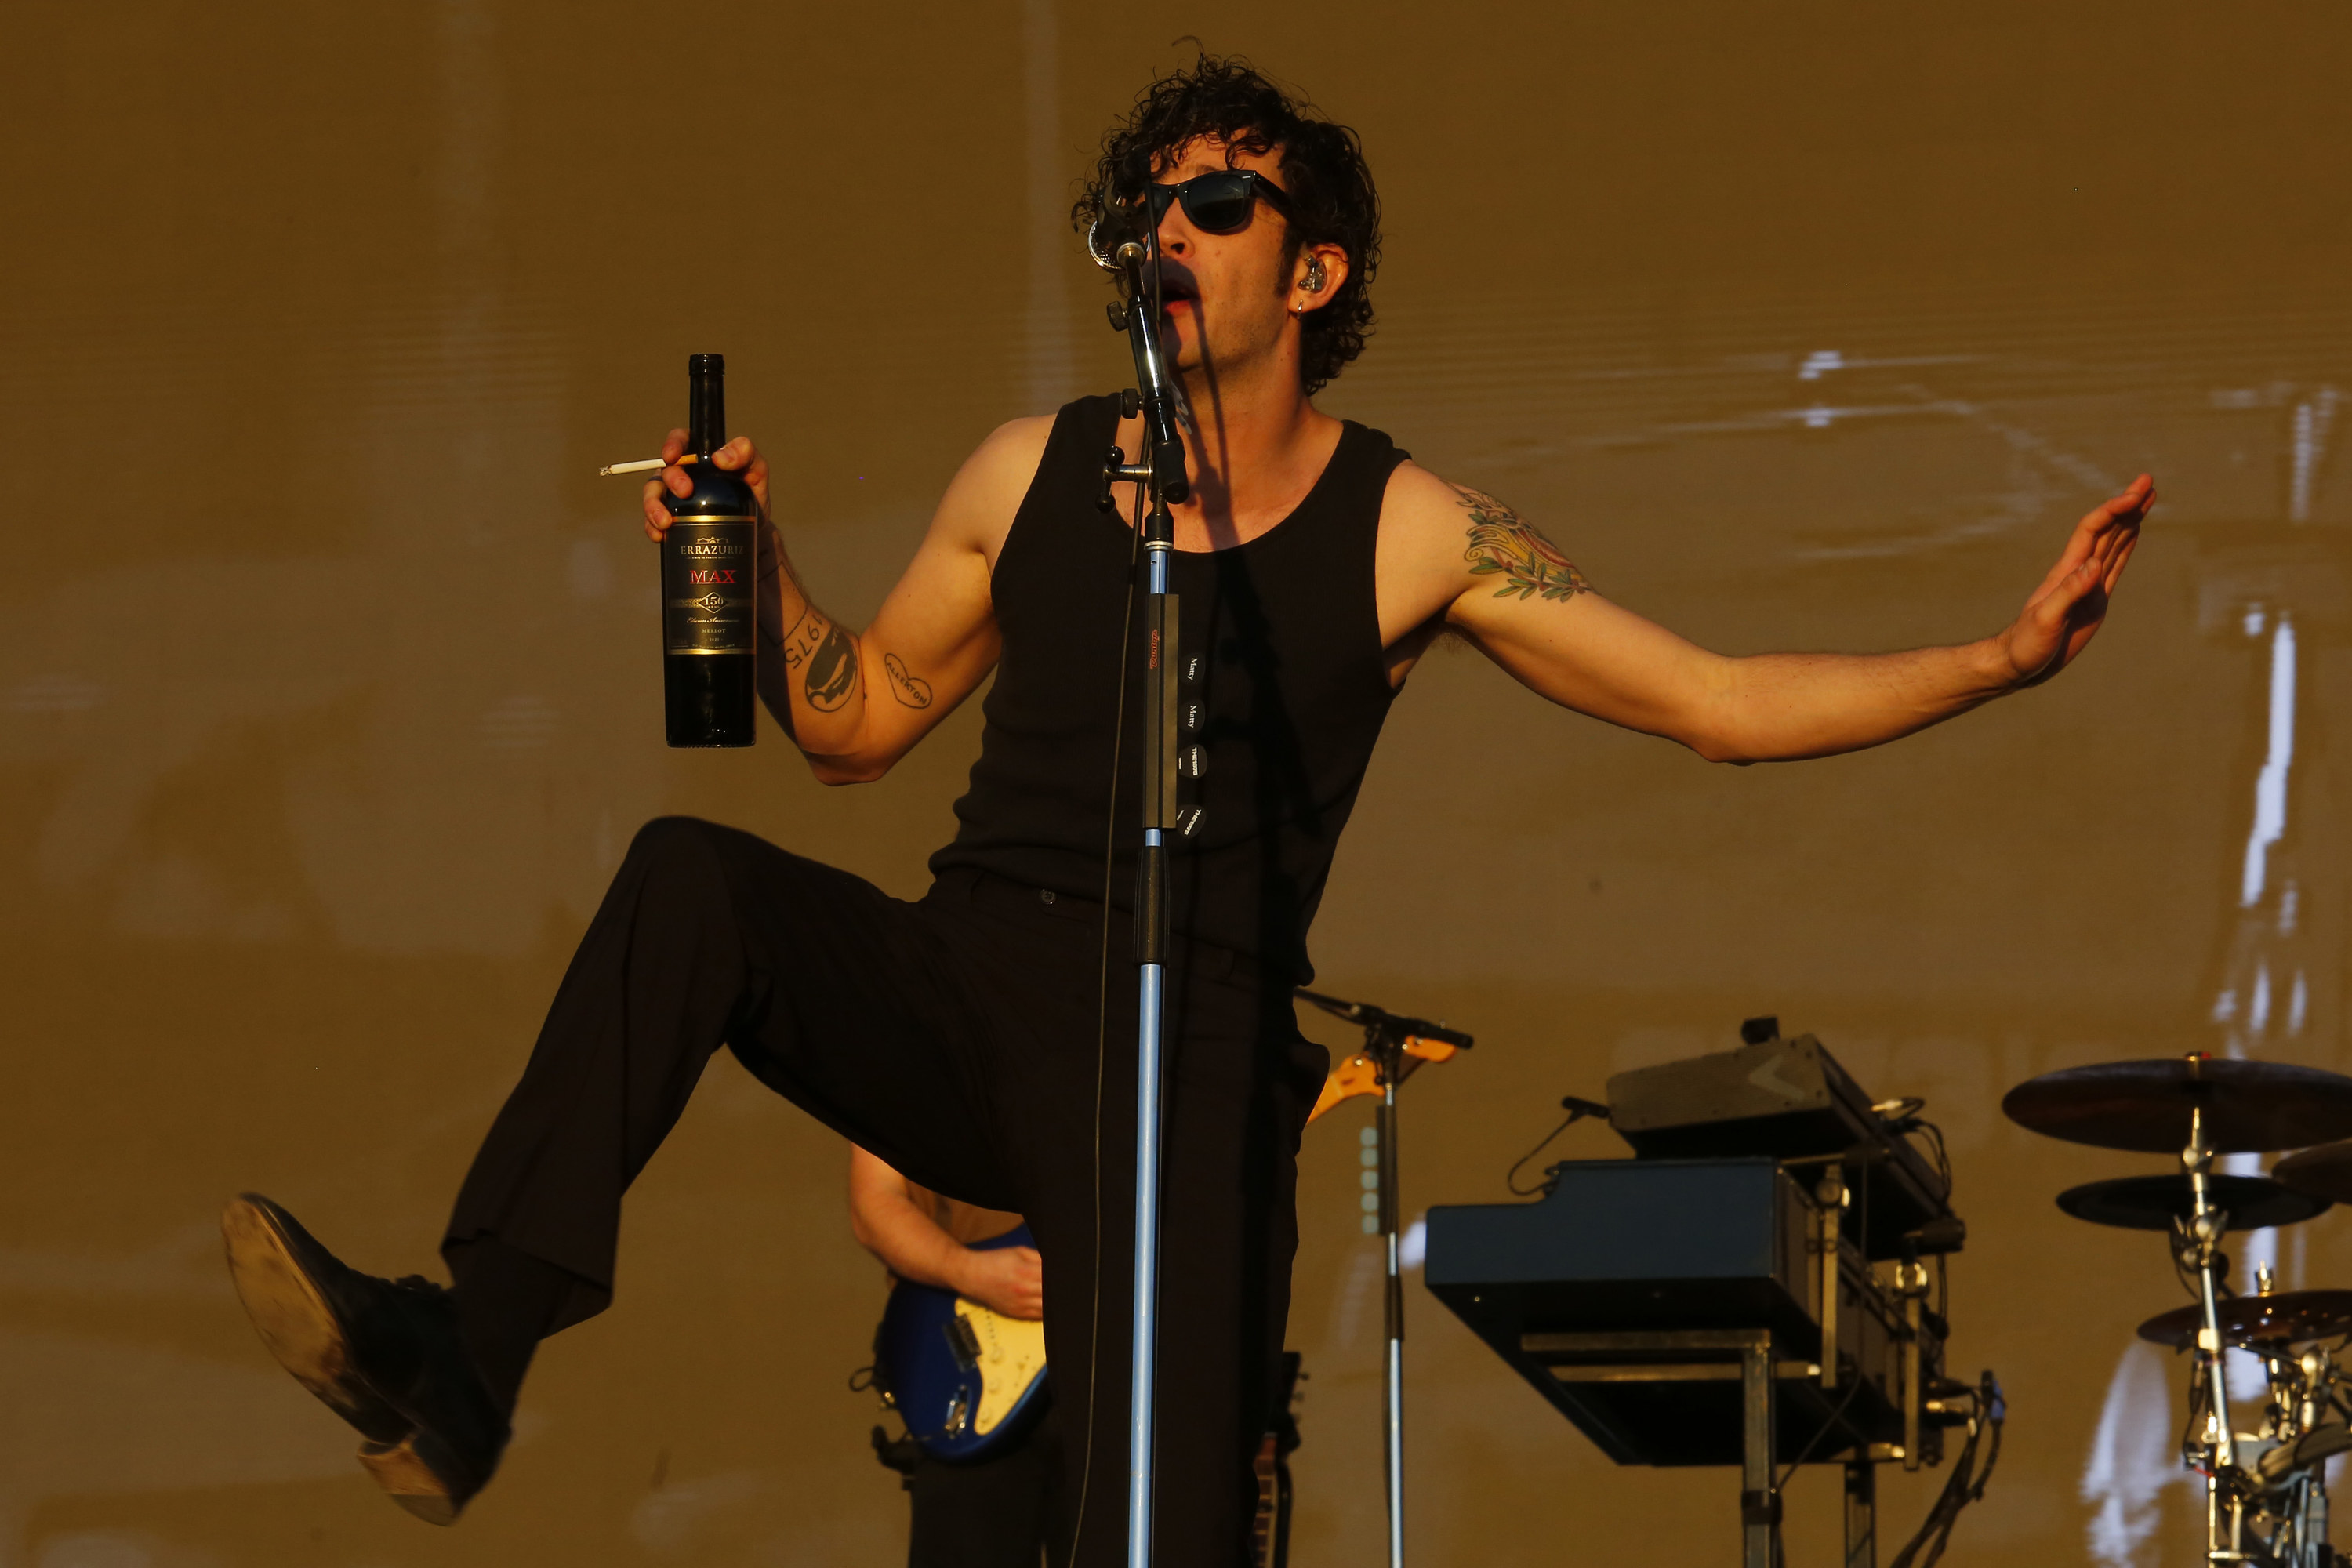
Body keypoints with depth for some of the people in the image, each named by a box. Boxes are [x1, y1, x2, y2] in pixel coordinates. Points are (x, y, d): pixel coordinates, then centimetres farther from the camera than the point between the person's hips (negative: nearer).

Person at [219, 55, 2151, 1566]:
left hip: (1189, 1053, -2)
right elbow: (860, 718, 21)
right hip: (961, 991, 2)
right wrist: (754, 571, 2)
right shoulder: (1033, 474, 11)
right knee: (690, 881, -26)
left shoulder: (1406, 532, 2)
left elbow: (1723, 702, -1)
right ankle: (455, 1377, -34)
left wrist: (1999, 657, -12)